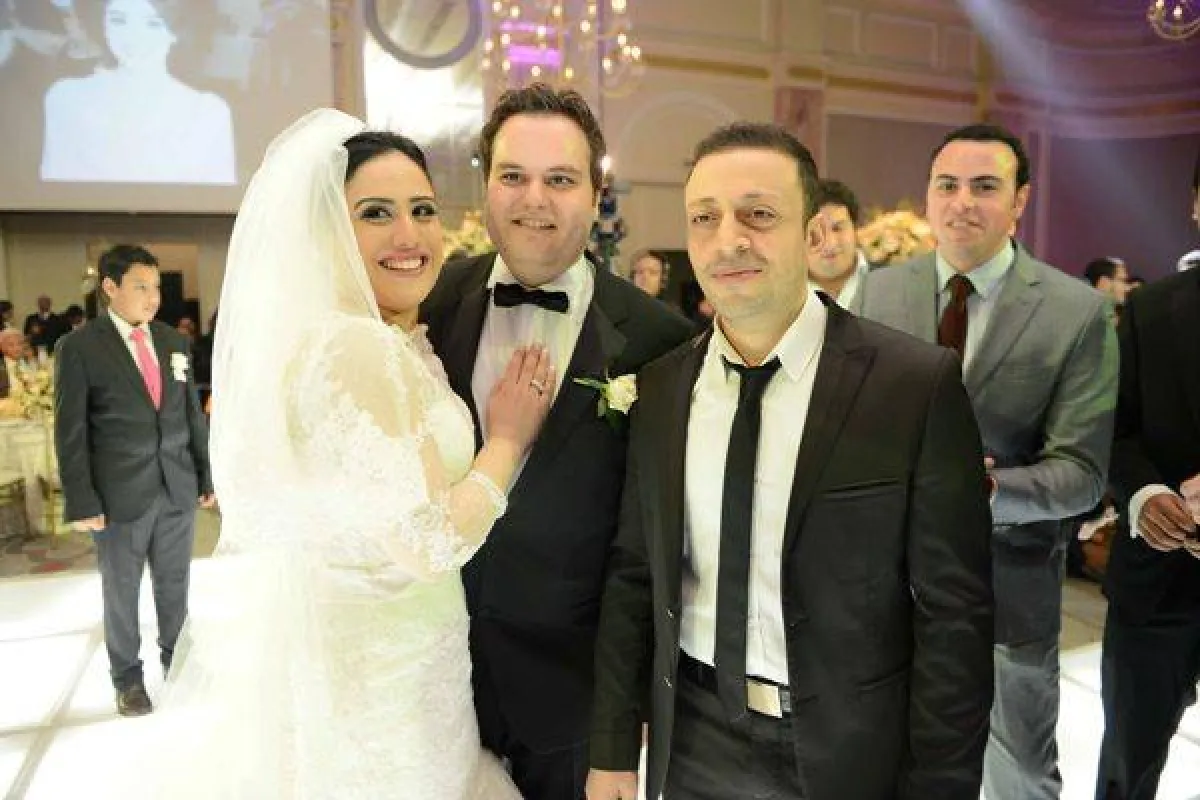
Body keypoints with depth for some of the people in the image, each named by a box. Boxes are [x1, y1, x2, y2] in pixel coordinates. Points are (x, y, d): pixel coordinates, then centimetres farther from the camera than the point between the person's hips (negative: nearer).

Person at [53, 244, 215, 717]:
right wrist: (82, 502, -10)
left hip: (179, 488, 4)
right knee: (121, 593, 12)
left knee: (175, 586, 14)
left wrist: (206, 474, 9)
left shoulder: (173, 341, 7)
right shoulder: (79, 347, -6)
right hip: (120, 495, -3)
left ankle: (177, 662, 33)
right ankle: (127, 677, 30)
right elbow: (70, 432, -7)